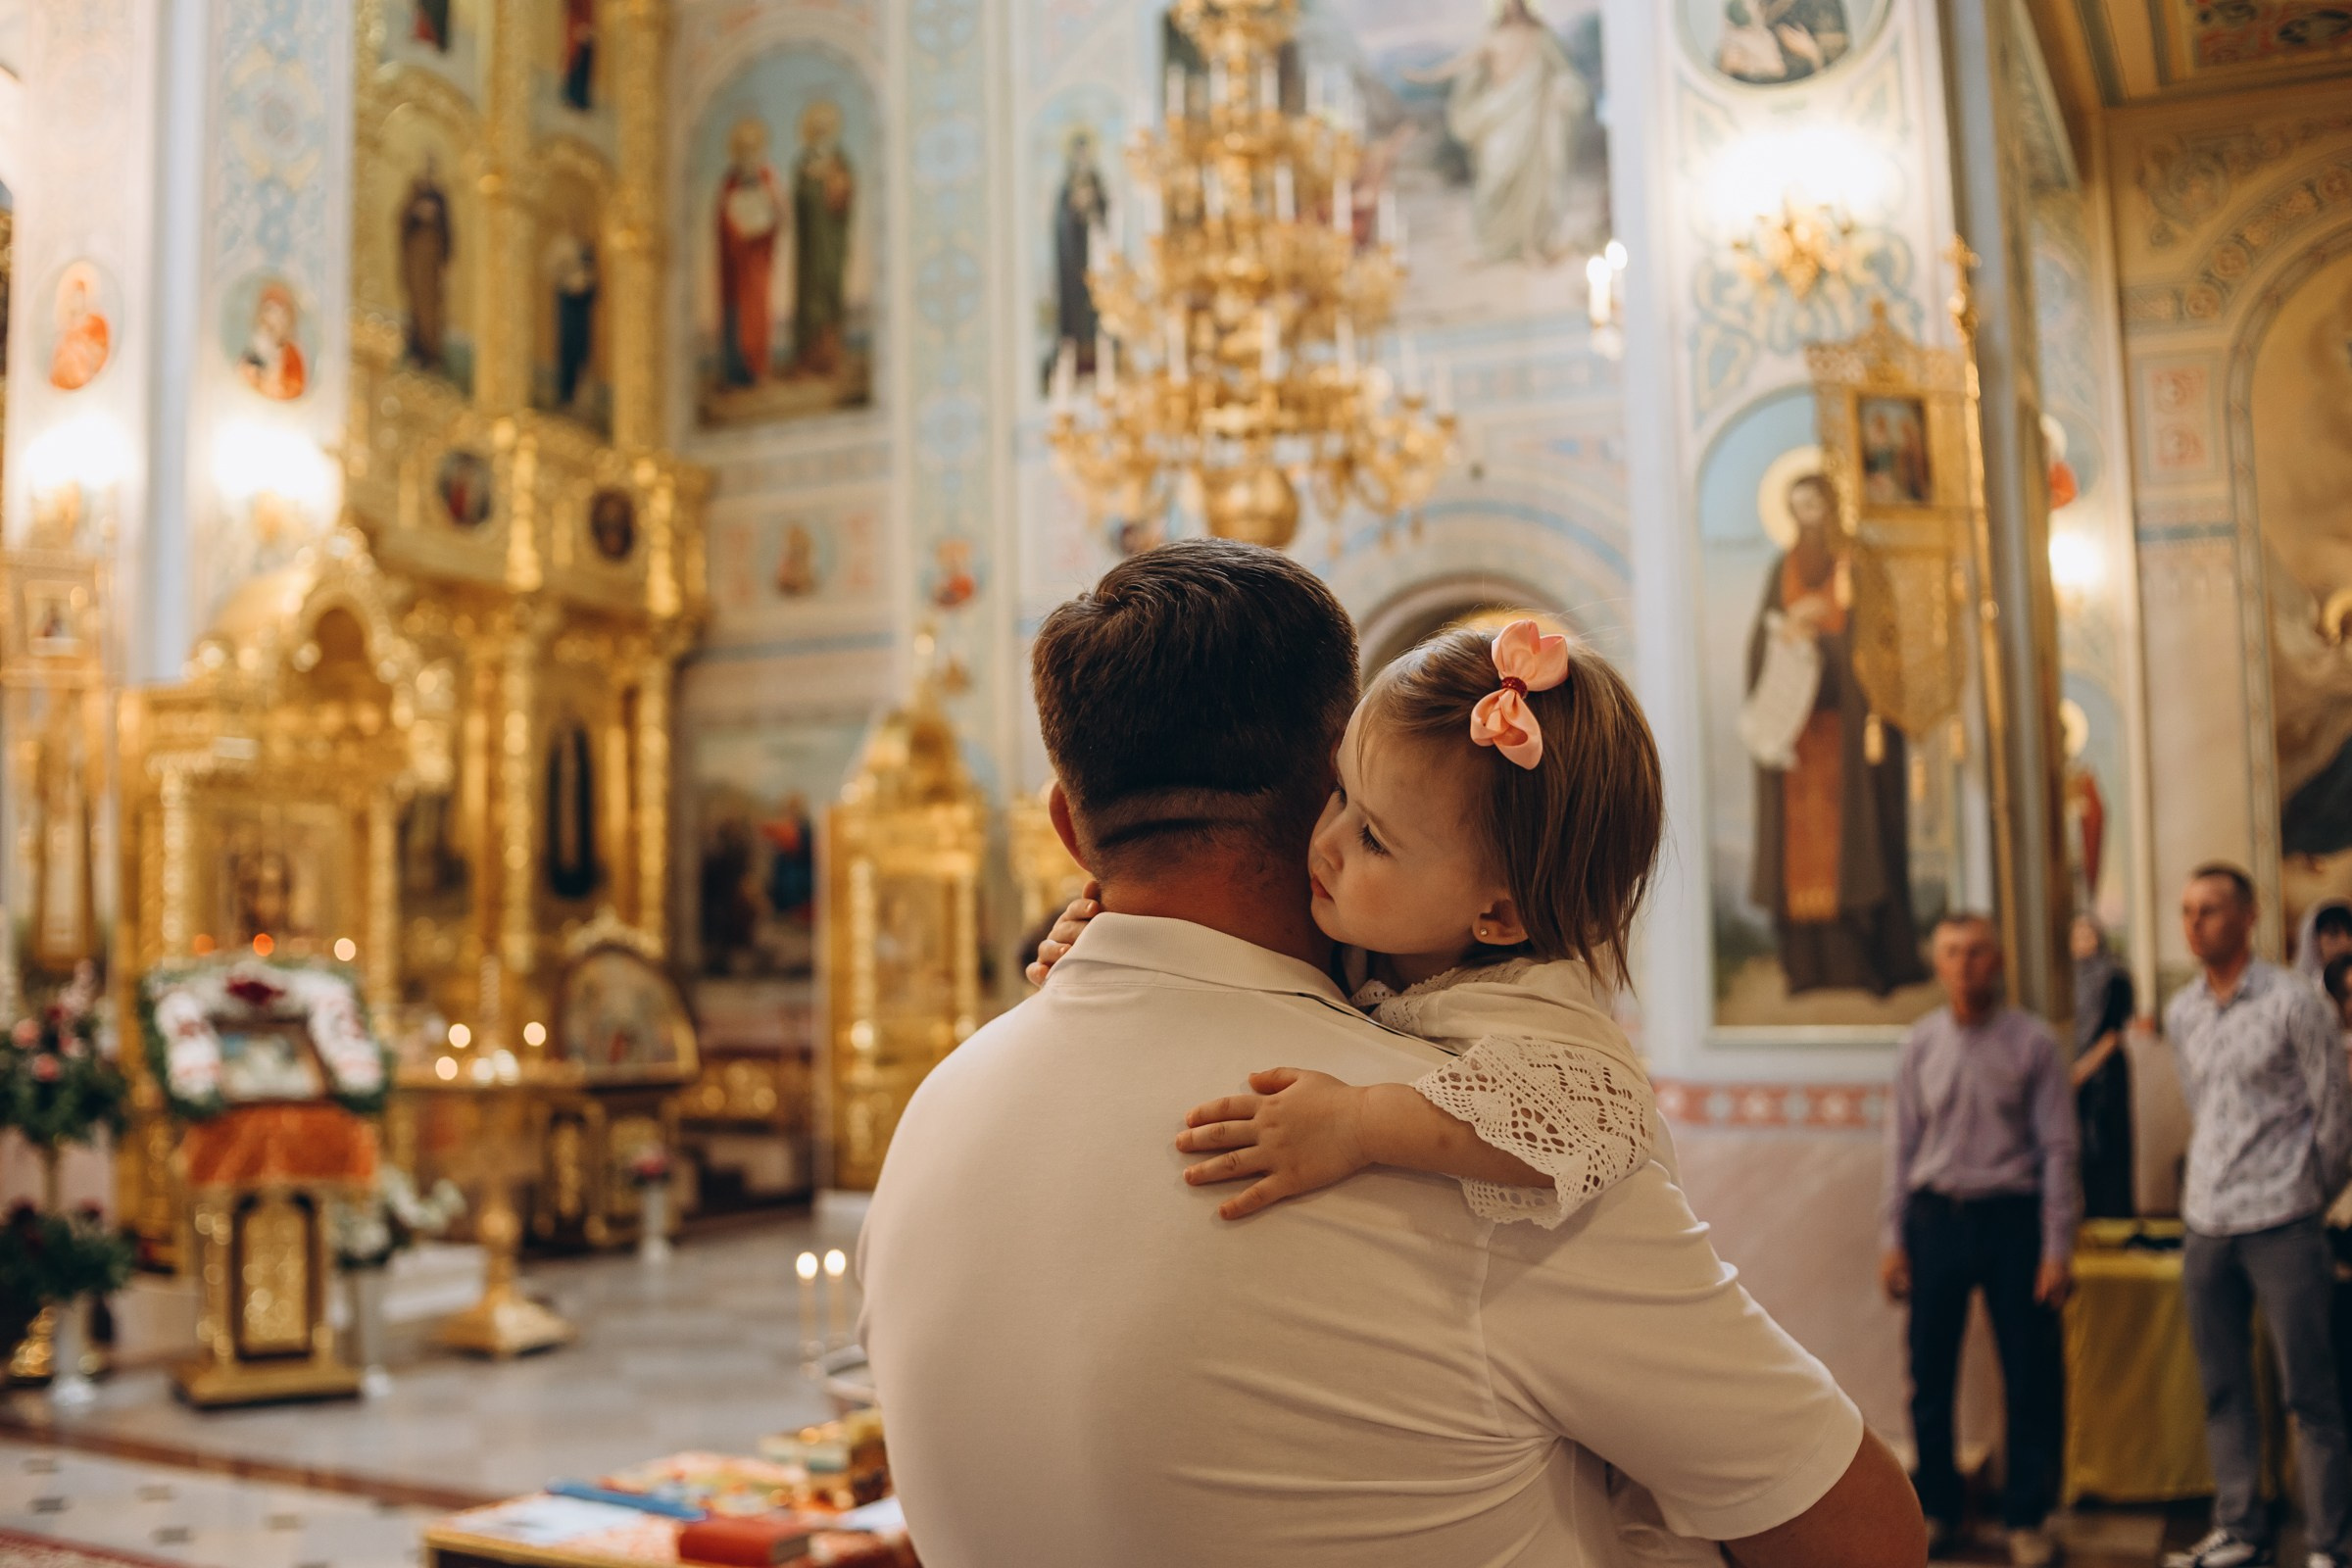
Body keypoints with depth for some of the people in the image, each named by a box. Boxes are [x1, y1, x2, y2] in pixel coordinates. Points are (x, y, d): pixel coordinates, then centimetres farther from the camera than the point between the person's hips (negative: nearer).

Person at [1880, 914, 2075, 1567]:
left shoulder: (2032, 1041, -2)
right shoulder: (1918, 1046, 6)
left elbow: (2058, 1146, -3)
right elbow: (1901, 1147, 9)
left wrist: (2058, 1246, -7)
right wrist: (1893, 1239, 6)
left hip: (2012, 1218, -2)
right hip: (1935, 1218, 2)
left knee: (2030, 1378, 2)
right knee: (1929, 1374, 7)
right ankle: (1937, 1508, 22)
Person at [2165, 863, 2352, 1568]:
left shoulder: (2293, 1004, -7)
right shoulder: (2181, 1013, 10)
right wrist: (2211, 1186, 15)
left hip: (2280, 1225, -5)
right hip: (2207, 1225, 5)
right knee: (2223, 1390, 10)